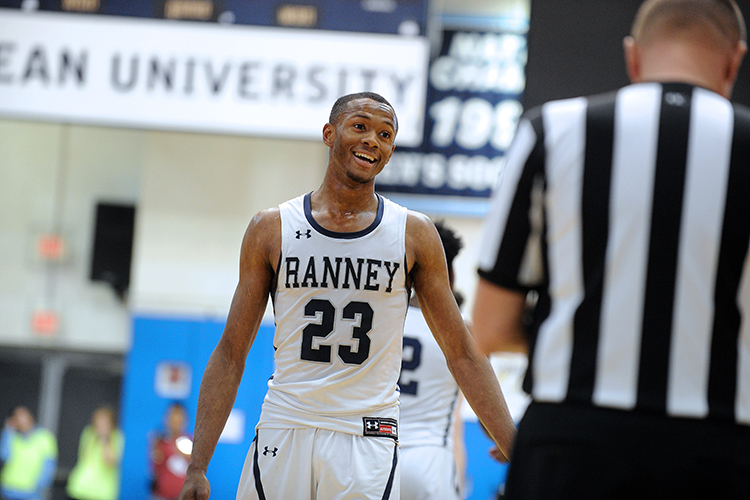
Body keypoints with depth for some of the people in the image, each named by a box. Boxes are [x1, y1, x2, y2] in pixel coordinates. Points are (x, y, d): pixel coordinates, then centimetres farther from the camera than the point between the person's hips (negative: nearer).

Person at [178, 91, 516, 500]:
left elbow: (462, 354, 6)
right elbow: (230, 354, 5)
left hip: (367, 442, 0)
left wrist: (517, 452, -1)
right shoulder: (271, 229, 4)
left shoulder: (414, 234, 4)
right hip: (283, 432, 1)